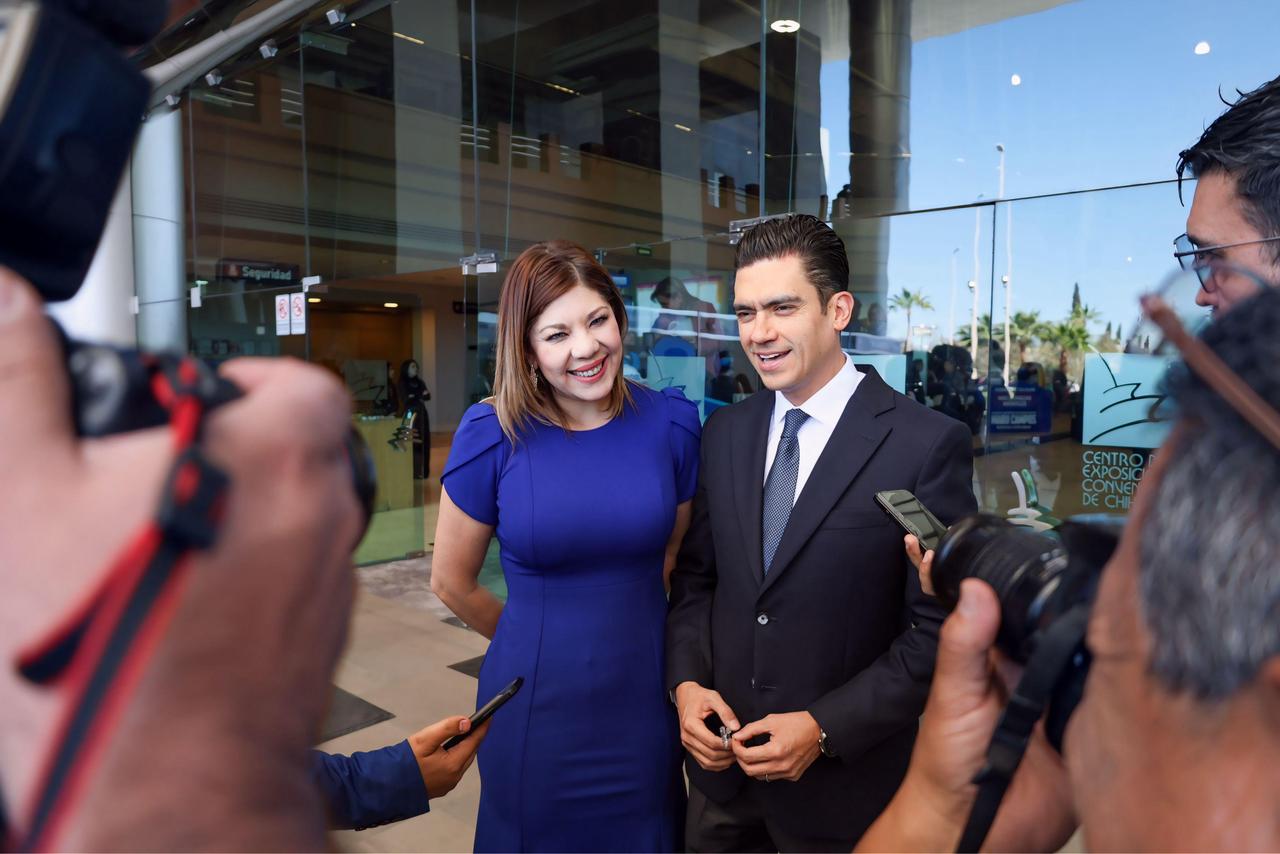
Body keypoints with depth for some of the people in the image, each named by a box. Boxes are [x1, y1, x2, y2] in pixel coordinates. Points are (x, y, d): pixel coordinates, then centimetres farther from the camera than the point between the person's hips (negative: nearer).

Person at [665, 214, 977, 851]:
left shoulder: (929, 446, -16)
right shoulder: (725, 432, 1)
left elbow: (941, 630, -14)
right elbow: (695, 575, 7)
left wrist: (824, 728, -17)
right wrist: (686, 683, -7)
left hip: (844, 786, -4)